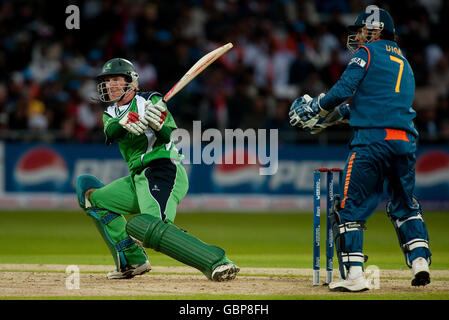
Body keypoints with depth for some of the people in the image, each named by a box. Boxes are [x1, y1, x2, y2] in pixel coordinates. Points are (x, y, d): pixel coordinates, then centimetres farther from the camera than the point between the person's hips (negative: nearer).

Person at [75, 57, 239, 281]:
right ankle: (132, 261, 10)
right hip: (138, 178, 9)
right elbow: (110, 132, -7)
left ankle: (217, 262, -44)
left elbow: (169, 136, -12)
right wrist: (125, 122, -29)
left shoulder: (150, 101, 0)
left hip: (163, 172, -9)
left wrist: (159, 125, -35)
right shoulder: (110, 113, 18)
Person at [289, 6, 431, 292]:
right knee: (405, 204, 22)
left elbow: (344, 89, -7)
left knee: (350, 207, -2)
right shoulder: (404, 63, 27)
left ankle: (354, 274, -11)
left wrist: (315, 110, 7)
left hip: (372, 139, -7)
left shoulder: (368, 53, 5)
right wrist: (332, 116, 29)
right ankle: (420, 259, 5)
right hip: (406, 140, 7)